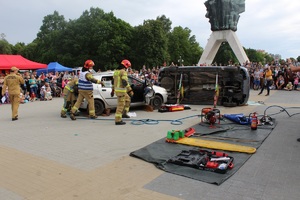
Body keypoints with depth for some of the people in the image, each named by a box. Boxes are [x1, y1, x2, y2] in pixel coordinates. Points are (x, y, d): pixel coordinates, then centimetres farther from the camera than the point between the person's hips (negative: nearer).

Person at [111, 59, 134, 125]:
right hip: (121, 91, -10)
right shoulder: (123, 72, -15)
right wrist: (130, 90, -23)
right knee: (121, 105, -4)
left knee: (127, 99, 25)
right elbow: (125, 82, -25)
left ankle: (124, 113, 25)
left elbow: (113, 81, 21)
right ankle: (118, 120, 0)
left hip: (117, 89, 10)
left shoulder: (116, 71, 14)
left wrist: (113, 90, 29)